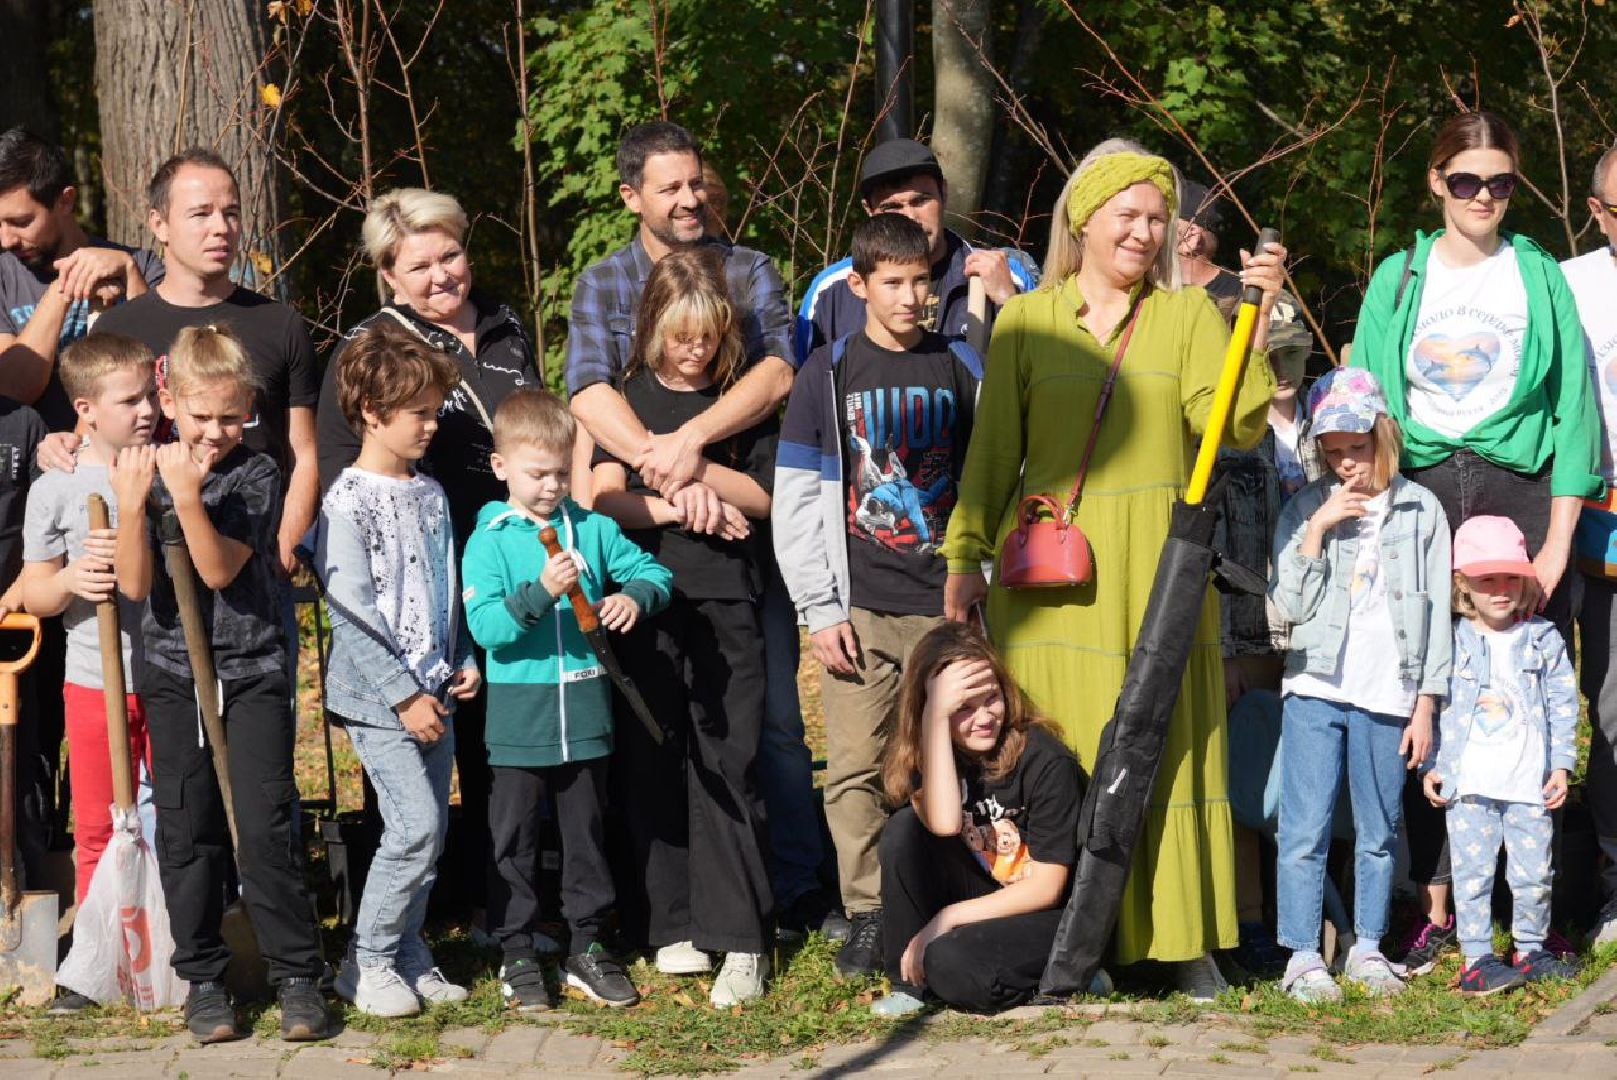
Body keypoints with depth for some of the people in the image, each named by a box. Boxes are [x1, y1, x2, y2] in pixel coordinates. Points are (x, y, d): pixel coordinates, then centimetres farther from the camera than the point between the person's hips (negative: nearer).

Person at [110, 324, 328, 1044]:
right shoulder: (145, 472, 2)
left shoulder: (256, 475, -4)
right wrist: (132, 506, -21)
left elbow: (220, 570, -14)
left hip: (254, 670, -2)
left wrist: (189, 498, -27)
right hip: (173, 673, 2)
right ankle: (203, 979, 15)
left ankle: (297, 975, 2)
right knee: (186, 831, 4)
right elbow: (136, 585, -6)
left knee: (264, 828, -8)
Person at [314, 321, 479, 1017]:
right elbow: (353, 615, -16)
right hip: (377, 697, -7)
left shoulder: (430, 495, 12)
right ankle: (367, 960, -2)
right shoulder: (347, 504, -12)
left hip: (433, 694, 7)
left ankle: (407, 949, 19)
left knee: (432, 829, 7)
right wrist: (404, 696, -16)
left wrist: (463, 663, 7)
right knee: (417, 823, -14)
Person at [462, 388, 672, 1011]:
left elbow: (654, 574, 8)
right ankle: (517, 955, 15)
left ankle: (587, 947, 23)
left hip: (586, 711, 3)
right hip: (519, 719, -3)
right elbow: (485, 626, -15)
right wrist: (542, 593, -29)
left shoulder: (594, 530, 5)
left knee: (587, 832, 12)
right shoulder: (490, 541, -5)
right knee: (516, 840, 5)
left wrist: (635, 597, -14)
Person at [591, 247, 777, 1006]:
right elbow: (605, 499, -1)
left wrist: (695, 466, -11)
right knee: (651, 762, 1)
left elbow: (760, 495, 1)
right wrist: (682, 507, -11)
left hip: (725, 602, -1)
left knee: (727, 763, -5)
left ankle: (741, 937, -4)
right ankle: (669, 924, 9)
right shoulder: (628, 400, 8)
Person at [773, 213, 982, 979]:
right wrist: (821, 611, -4)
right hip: (859, 606, -1)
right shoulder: (830, 375, 4)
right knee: (857, 765, -5)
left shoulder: (960, 369, 9)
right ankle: (868, 914, 3)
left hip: (943, 602, 1)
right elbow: (796, 502, 2)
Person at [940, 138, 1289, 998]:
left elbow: (1238, 424, -7)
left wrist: (1260, 317, -15)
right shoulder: (1025, 320, 8)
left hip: (1157, 563, 0)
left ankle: (1184, 939, 5)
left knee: (1166, 745, 0)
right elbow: (993, 449, 10)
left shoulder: (1188, 315, 8)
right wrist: (966, 555, 5)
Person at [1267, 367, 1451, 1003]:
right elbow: (1289, 605, -1)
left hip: (1388, 696, 1)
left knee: (1379, 830, 6)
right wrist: (1317, 531, -11)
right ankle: (1303, 956, 0)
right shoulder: (1305, 508, 5)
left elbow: (1437, 612, 7)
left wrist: (1425, 706, 3)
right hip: (1317, 691, 0)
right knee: (1305, 829, -5)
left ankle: (1367, 949, 16)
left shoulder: (1421, 510, 5)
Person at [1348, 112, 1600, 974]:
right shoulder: (1398, 279, 12)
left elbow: (1571, 407, 4)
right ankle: (1435, 908, 3)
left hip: (1517, 494, -1)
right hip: (1419, 495, 1)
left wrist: (1557, 543, -4)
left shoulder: (1539, 277, 8)